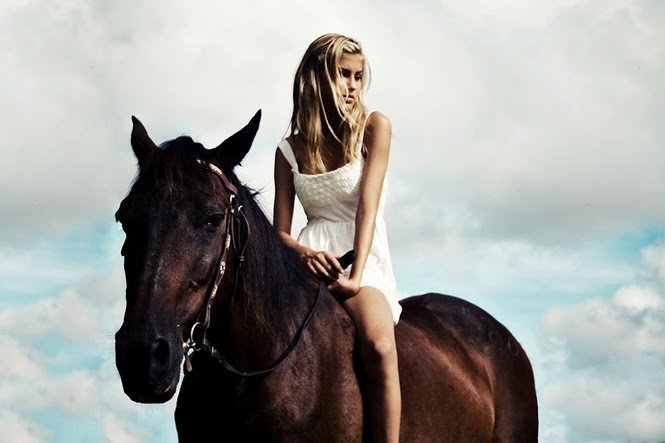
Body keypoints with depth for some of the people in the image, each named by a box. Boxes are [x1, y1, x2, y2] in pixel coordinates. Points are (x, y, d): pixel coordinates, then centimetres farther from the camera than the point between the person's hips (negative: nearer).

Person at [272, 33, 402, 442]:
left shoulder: (374, 128, 6)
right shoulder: (290, 151, 12)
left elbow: (368, 206, -6)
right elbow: (279, 231, 8)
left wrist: (356, 277, -19)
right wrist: (304, 252, -17)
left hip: (366, 263, -2)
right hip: (310, 261, 2)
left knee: (379, 347, -34)